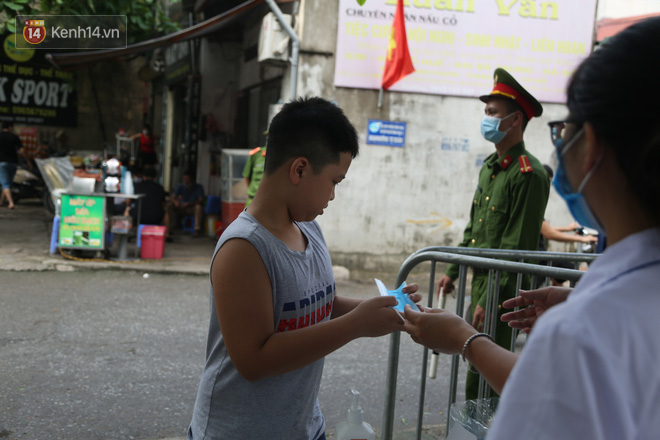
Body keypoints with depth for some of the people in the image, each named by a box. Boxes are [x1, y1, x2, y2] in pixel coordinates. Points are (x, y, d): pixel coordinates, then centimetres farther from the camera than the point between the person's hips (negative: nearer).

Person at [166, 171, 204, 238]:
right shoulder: (180, 186, -2)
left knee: (199, 206, -36)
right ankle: (168, 230, -31)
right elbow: (173, 198, -10)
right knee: (169, 205, -24)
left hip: (193, 209, -2)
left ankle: (197, 230, -37)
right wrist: (175, 201, -37)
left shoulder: (199, 187, -9)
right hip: (181, 209, 2)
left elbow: (201, 201, -20)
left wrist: (189, 204, -37)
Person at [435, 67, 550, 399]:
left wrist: (489, 299, -20)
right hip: (481, 278, 9)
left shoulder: (529, 174, -16)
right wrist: (453, 272, 20)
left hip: (504, 288, -9)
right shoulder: (489, 167, 12)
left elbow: (518, 247, -19)